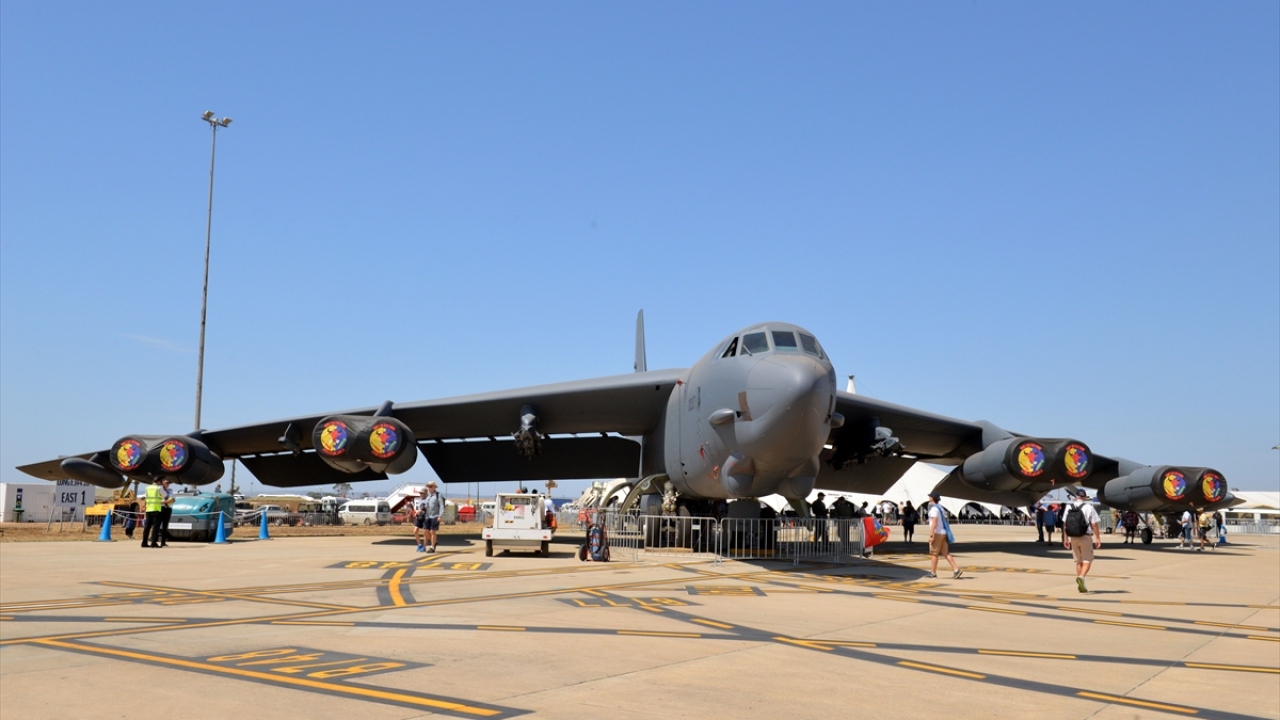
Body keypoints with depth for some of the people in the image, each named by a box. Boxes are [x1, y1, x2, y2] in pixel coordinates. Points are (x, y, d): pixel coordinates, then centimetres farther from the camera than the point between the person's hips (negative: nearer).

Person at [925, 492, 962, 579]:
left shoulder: (934, 509, -15)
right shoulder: (940, 507, 14)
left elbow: (934, 523, -21)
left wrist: (931, 535, -21)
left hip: (937, 533, -9)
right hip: (943, 533, 9)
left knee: (934, 554, 1)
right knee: (945, 553, 7)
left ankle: (933, 573, 7)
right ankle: (956, 570, -1)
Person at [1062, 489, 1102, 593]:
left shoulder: (1068, 507, 5)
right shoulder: (1088, 507, -6)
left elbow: (1065, 524, 6)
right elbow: (1094, 525, -9)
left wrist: (1066, 538, 11)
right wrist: (1098, 538, -4)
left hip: (1073, 538, 4)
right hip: (1085, 537, -4)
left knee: (1078, 561, 14)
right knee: (1087, 560, 2)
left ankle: (1080, 584, 15)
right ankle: (1081, 577, -23)